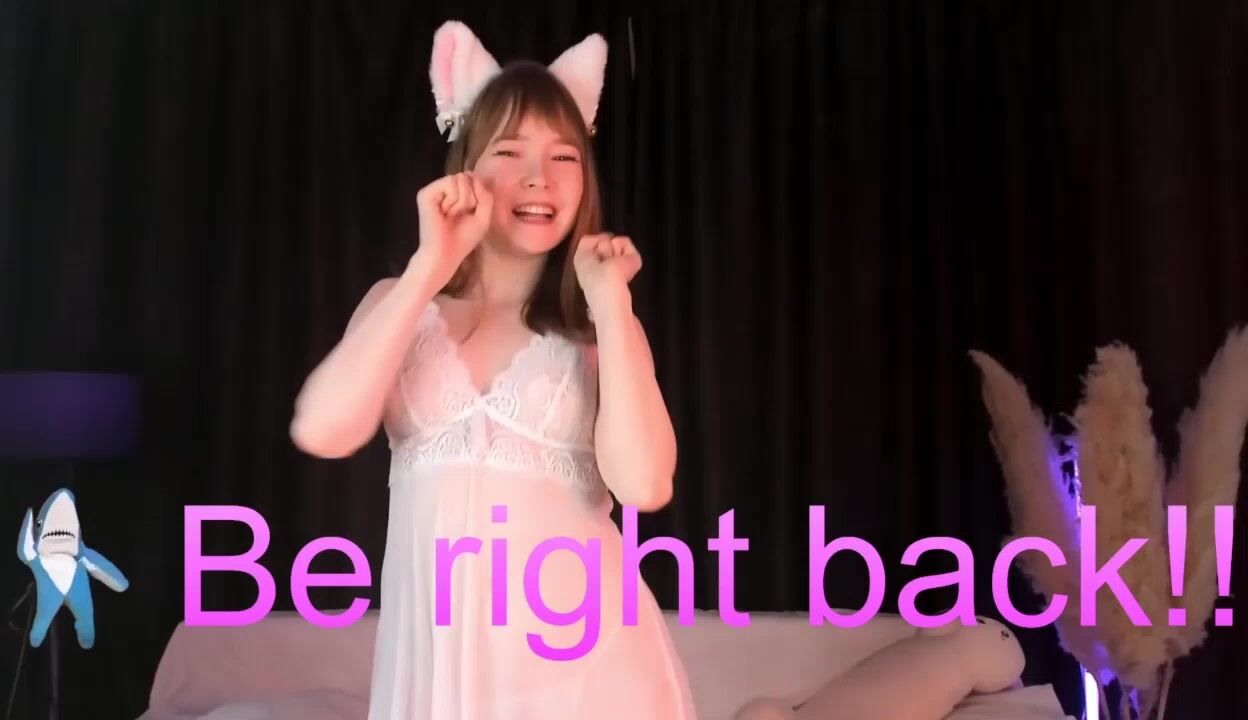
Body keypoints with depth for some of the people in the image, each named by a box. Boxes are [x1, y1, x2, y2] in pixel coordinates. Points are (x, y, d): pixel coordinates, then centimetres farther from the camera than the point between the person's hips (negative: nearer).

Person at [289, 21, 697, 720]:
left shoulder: (600, 327, 4)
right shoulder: (400, 304, 7)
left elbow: (643, 483, -13)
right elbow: (322, 431, -11)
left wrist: (609, 301, -9)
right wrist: (431, 266, -10)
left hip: (582, 646, -1)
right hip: (439, 645, 1)